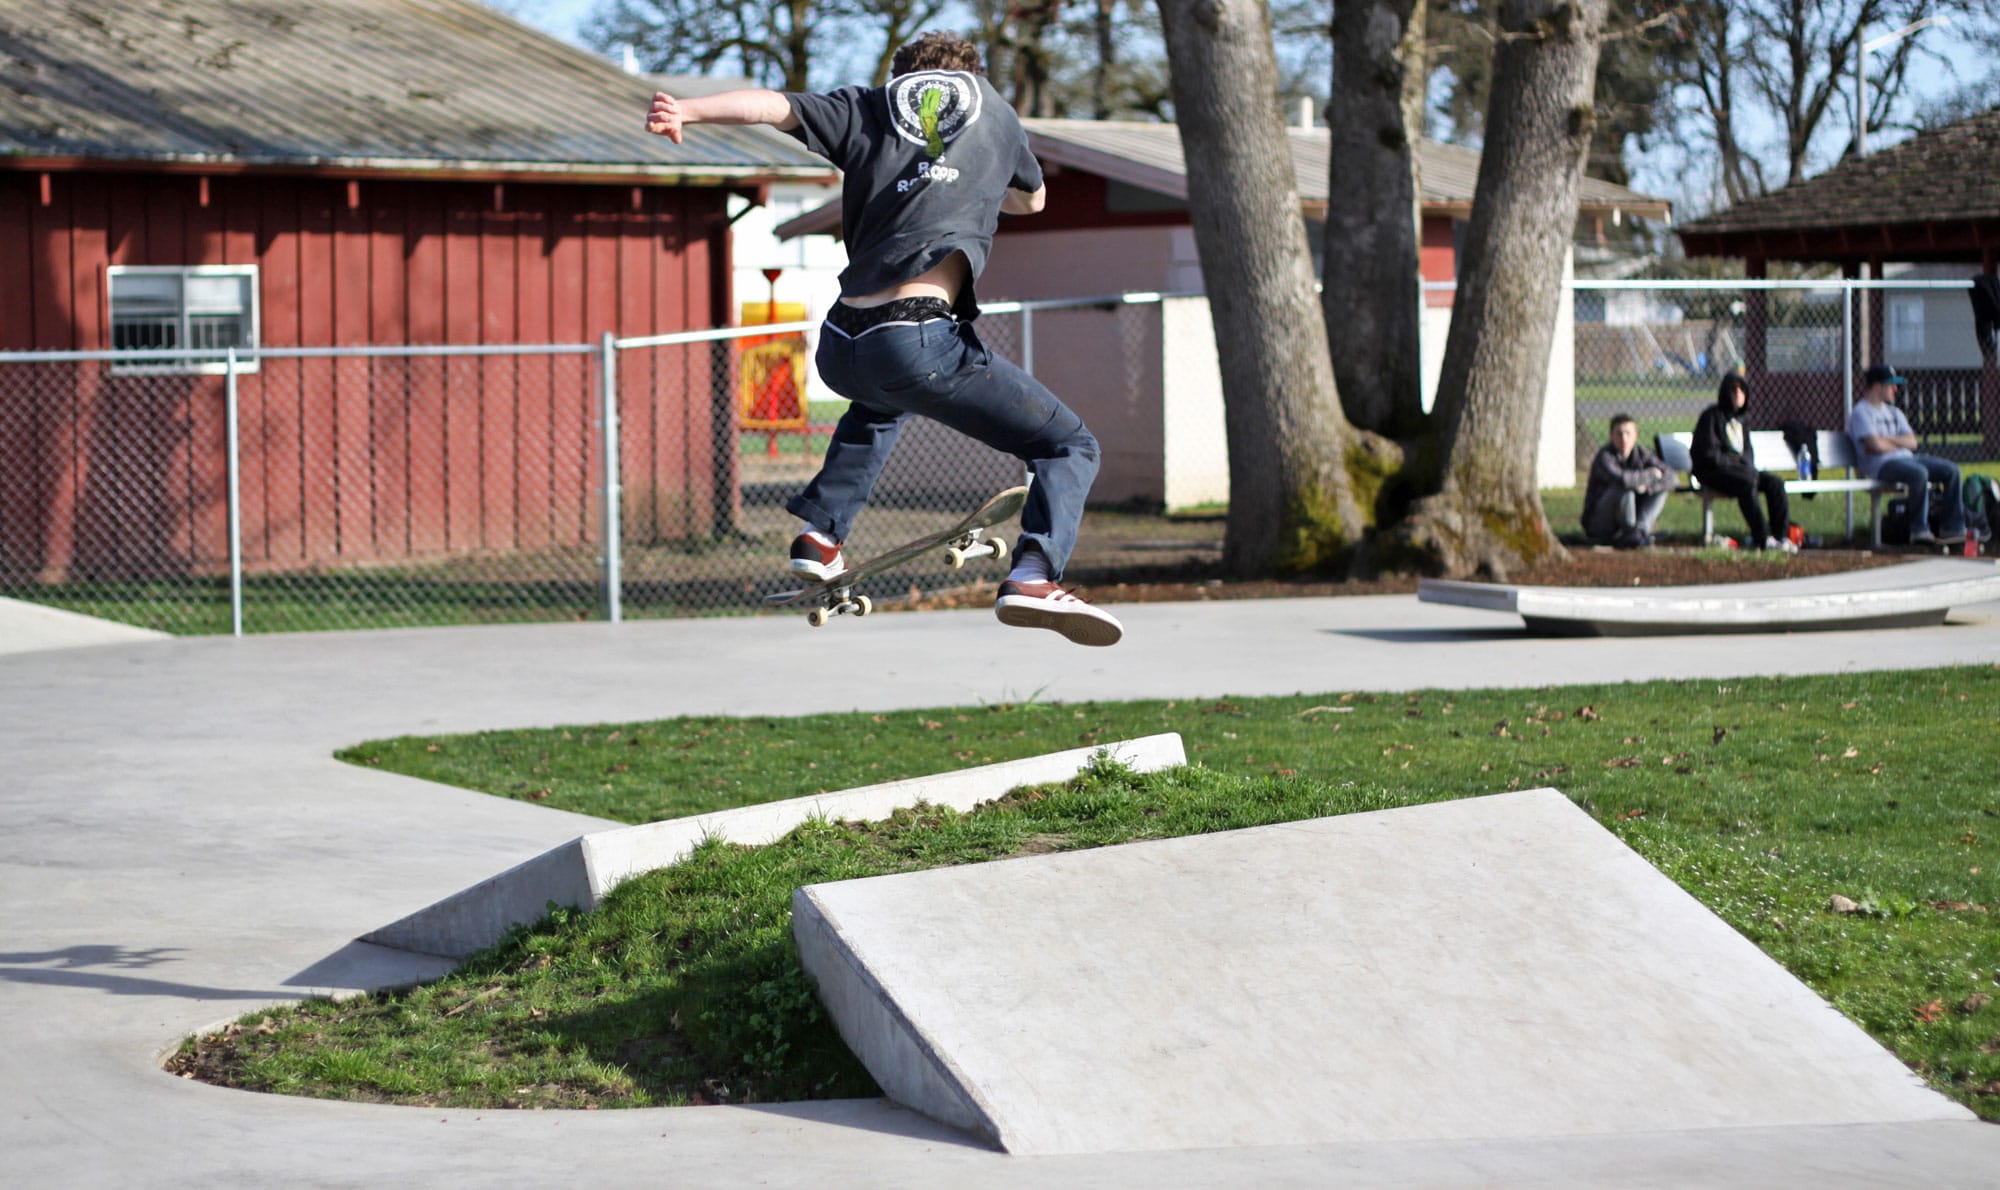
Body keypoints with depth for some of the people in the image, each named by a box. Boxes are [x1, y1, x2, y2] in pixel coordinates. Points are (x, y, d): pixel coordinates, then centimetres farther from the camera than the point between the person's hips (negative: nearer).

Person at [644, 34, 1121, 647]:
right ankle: (1034, 575, -19)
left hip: (838, 347, 4)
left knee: (883, 399, 40)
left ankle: (821, 531, 29)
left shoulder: (866, 110, 21)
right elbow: (1032, 198, 40)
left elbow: (774, 105, 3)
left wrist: (685, 108, -7)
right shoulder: (992, 107, 22)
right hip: (918, 339, -4)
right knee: (1068, 446, 6)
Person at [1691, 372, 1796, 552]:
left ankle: (1781, 536, -19)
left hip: (1740, 469, 8)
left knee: (1775, 483, -16)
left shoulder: (1739, 418, 17)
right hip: (1712, 471, -8)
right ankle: (1762, 539, -35)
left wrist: (1747, 465, 1)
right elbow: (1709, 454, -13)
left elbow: (1747, 451, 23)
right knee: (1747, 483, -35)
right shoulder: (1712, 416, -6)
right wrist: (1736, 463, -15)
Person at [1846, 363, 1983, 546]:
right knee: (1919, 473, -37)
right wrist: (1900, 443, 1)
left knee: (1951, 470, -4)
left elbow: (1912, 443, 10)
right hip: (1879, 465, -9)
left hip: (1907, 458, 9)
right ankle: (1919, 530, -31)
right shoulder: (1861, 412, -3)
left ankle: (1954, 527, -4)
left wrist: (1888, 439, -7)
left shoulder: (1893, 412, 23)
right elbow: (1875, 445, -17)